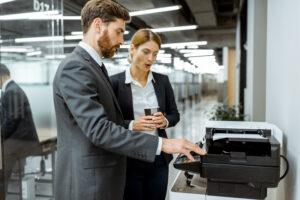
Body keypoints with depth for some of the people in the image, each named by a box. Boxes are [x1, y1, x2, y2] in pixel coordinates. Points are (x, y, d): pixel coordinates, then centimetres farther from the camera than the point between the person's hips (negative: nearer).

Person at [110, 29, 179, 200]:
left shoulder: (163, 81, 3)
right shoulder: (115, 82, -8)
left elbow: (175, 115, 10)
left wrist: (165, 121, -12)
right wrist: (132, 125, -22)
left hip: (159, 159, 3)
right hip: (129, 161, -3)